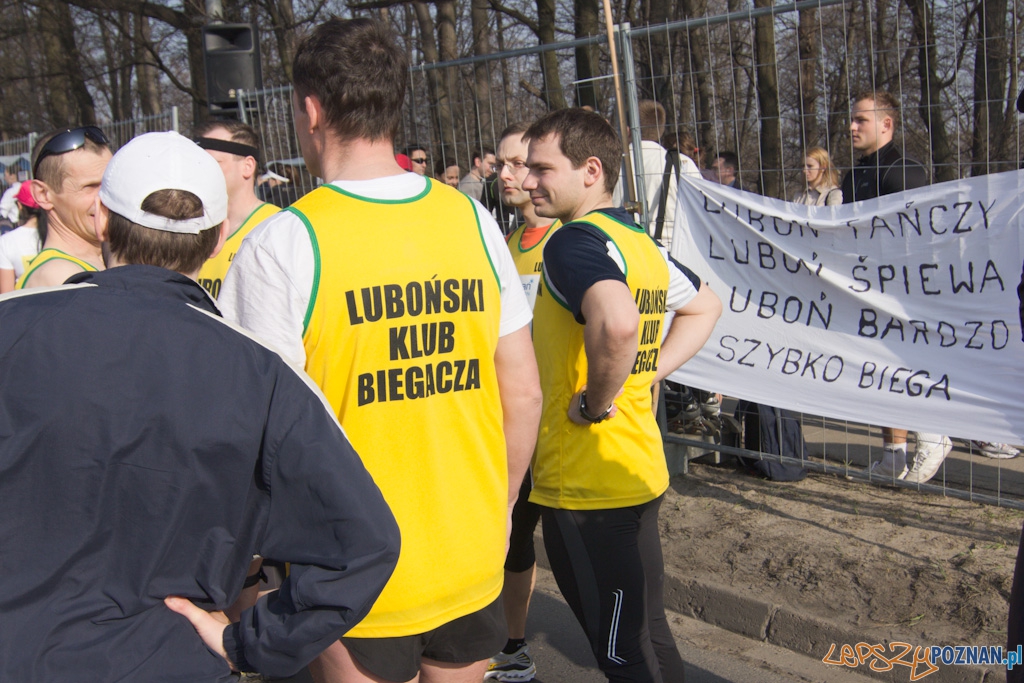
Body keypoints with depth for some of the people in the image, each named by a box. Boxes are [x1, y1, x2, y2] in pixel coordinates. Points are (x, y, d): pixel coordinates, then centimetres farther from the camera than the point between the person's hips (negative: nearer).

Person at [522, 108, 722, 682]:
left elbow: (618, 322, -38)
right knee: (643, 634, 22)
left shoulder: (574, 240, -17)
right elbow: (706, 306, 25)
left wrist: (597, 402, -21)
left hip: (588, 484, -9)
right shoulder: (638, 241, 10)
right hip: (637, 472, 9)